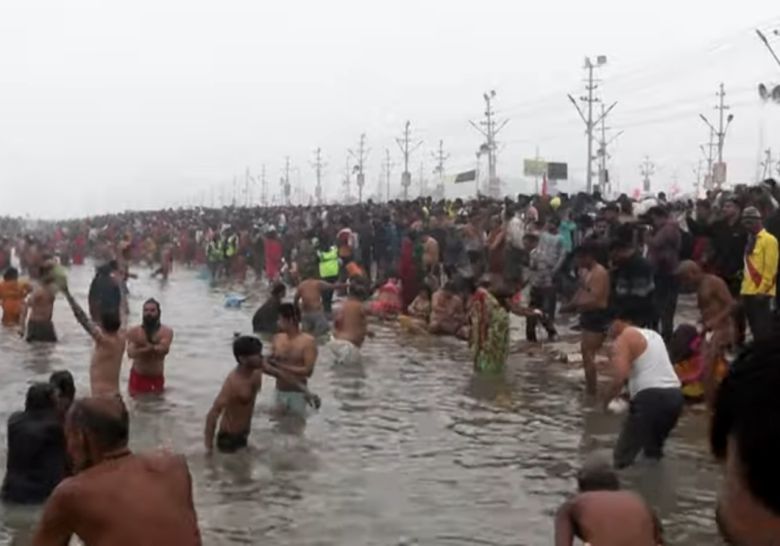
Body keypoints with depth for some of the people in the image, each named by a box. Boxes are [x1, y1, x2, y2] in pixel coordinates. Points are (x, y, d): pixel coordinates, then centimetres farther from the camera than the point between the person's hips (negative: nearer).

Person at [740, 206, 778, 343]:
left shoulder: (769, 240, -9)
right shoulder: (750, 240, 16)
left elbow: (771, 268, -14)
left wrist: (762, 290, -16)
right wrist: (745, 287, 14)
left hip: (761, 293, -8)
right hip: (748, 291, 8)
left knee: (763, 327, -5)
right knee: (755, 327, 13)